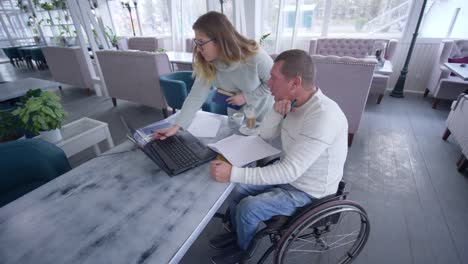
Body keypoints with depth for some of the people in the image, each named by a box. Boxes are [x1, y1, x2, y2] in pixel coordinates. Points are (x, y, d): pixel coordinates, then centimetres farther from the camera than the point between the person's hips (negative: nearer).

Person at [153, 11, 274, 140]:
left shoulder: (256, 57, -33)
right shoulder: (207, 64, -20)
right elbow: (196, 96, -23)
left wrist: (246, 97, -26)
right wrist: (176, 126, -31)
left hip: (264, 114, -3)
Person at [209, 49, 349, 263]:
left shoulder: (323, 116, -33)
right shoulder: (293, 102, -6)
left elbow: (290, 171, -35)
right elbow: (265, 135, 2)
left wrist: (232, 173, -37)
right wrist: (277, 112, -20)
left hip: (308, 192, -7)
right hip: (289, 173, 8)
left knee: (247, 208, -14)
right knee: (237, 189, 3)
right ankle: (237, 233, 30)